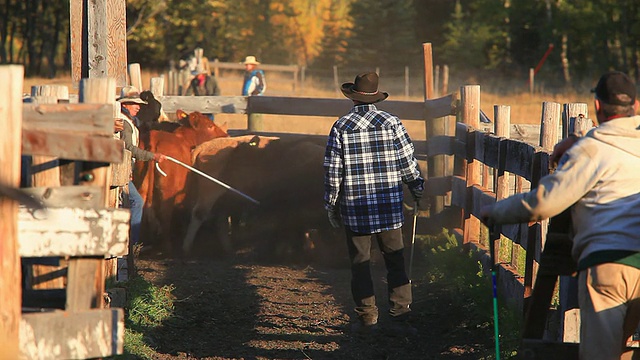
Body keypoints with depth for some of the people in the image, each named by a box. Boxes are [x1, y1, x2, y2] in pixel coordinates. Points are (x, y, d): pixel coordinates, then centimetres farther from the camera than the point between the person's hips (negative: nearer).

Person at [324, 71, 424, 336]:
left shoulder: (341, 127, -4)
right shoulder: (391, 123, -2)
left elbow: (332, 171, -2)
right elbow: (407, 162, 0)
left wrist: (331, 206, 8)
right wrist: (418, 190, 16)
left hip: (355, 206, -1)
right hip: (390, 205, 1)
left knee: (360, 264, 8)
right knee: (395, 261, 5)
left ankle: (366, 318, 13)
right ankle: (400, 317, -1)